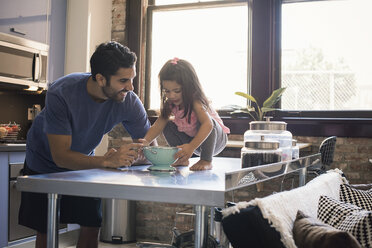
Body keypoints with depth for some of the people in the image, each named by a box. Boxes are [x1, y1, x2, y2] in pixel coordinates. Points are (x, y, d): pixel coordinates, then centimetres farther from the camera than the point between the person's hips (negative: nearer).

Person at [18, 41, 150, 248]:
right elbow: (61, 156, -36)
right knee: (46, 231, 1)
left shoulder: (129, 101, -24)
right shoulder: (61, 95, -35)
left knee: (92, 227, -3)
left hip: (85, 162, 3)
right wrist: (106, 161, -52)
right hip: (45, 164, -3)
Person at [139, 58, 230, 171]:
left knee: (207, 123, -36)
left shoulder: (196, 103, -33)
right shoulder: (170, 104, -11)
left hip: (215, 139, -6)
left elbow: (207, 124, -48)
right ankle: (182, 159, -2)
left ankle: (206, 161, -22)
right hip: (192, 140, 6)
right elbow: (158, 124, -14)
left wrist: (191, 146, -58)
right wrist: (146, 141, -32)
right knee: (168, 125, -9)